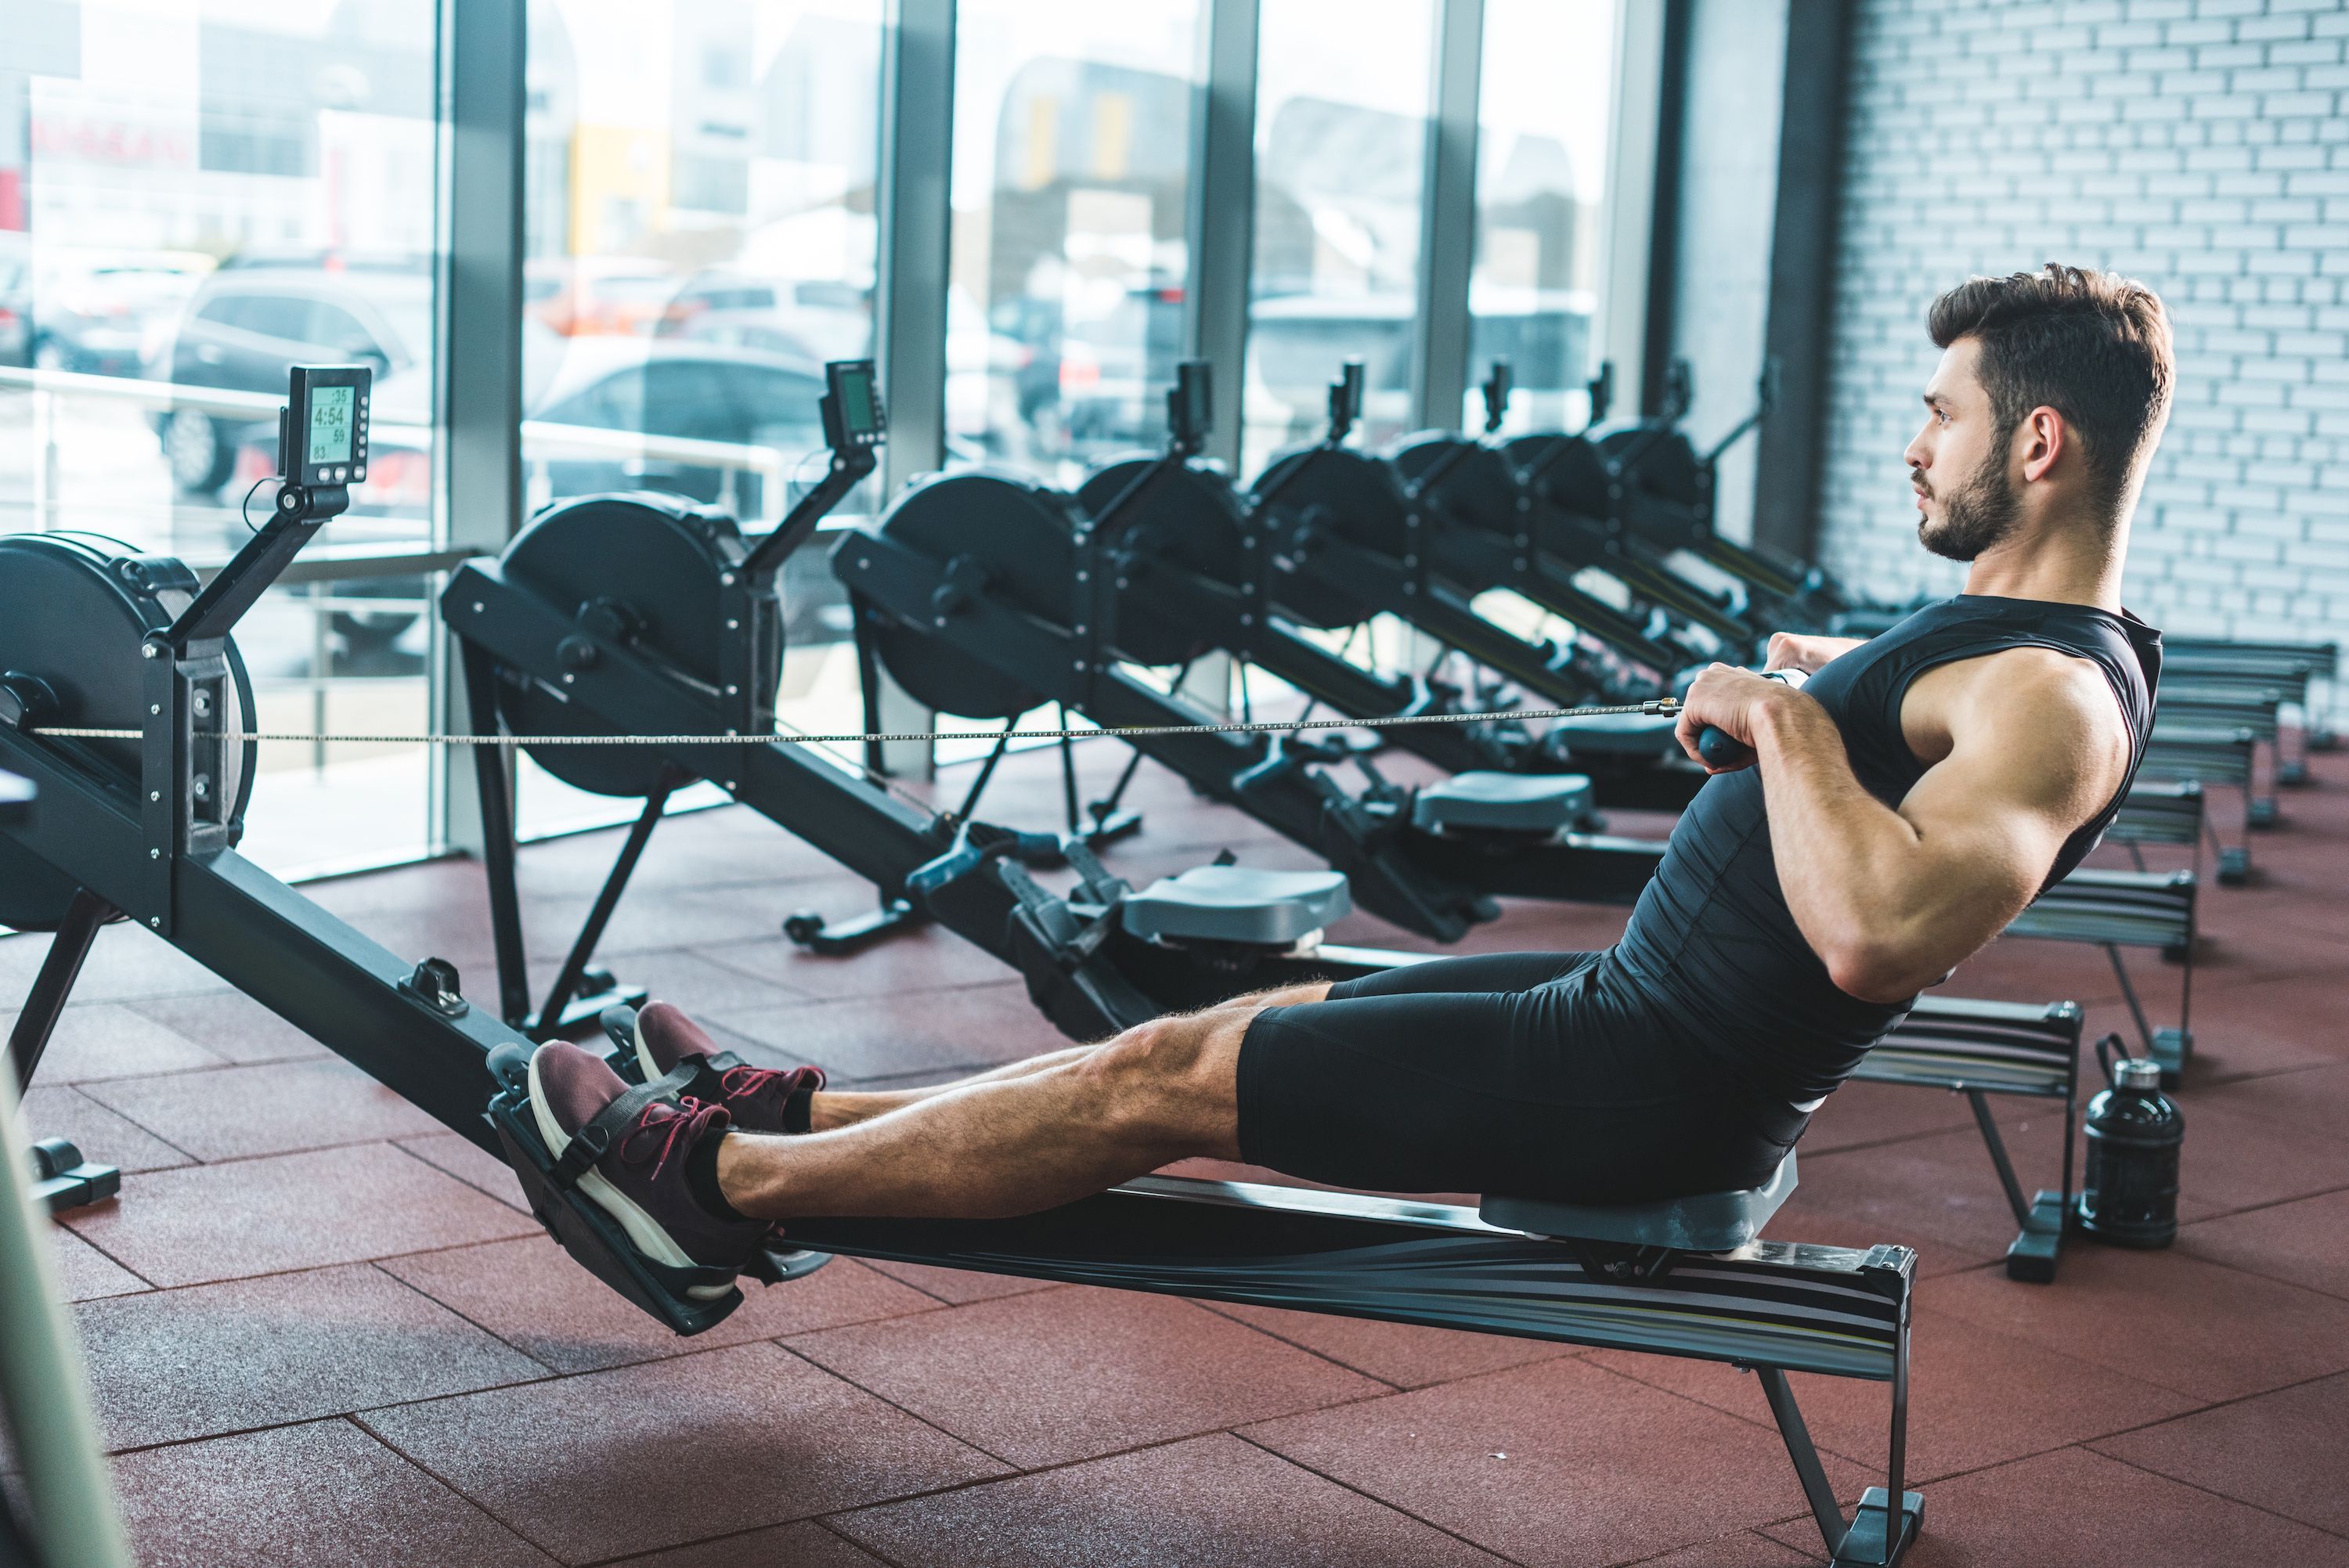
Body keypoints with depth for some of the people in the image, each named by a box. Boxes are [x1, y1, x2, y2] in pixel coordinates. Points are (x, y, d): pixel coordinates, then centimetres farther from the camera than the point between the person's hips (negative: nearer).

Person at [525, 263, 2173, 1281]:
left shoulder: (2052, 699, -24)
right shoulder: (2034, 638, 9)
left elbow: (1877, 937, -40)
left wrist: (1784, 718, -29)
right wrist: (1832, 682, 21)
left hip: (1644, 1088, -10)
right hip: (1644, 1014, 10)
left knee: (1159, 1082, -3)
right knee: (1221, 1035, 12)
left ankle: (720, 1175, 10)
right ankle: (786, 1107, 24)